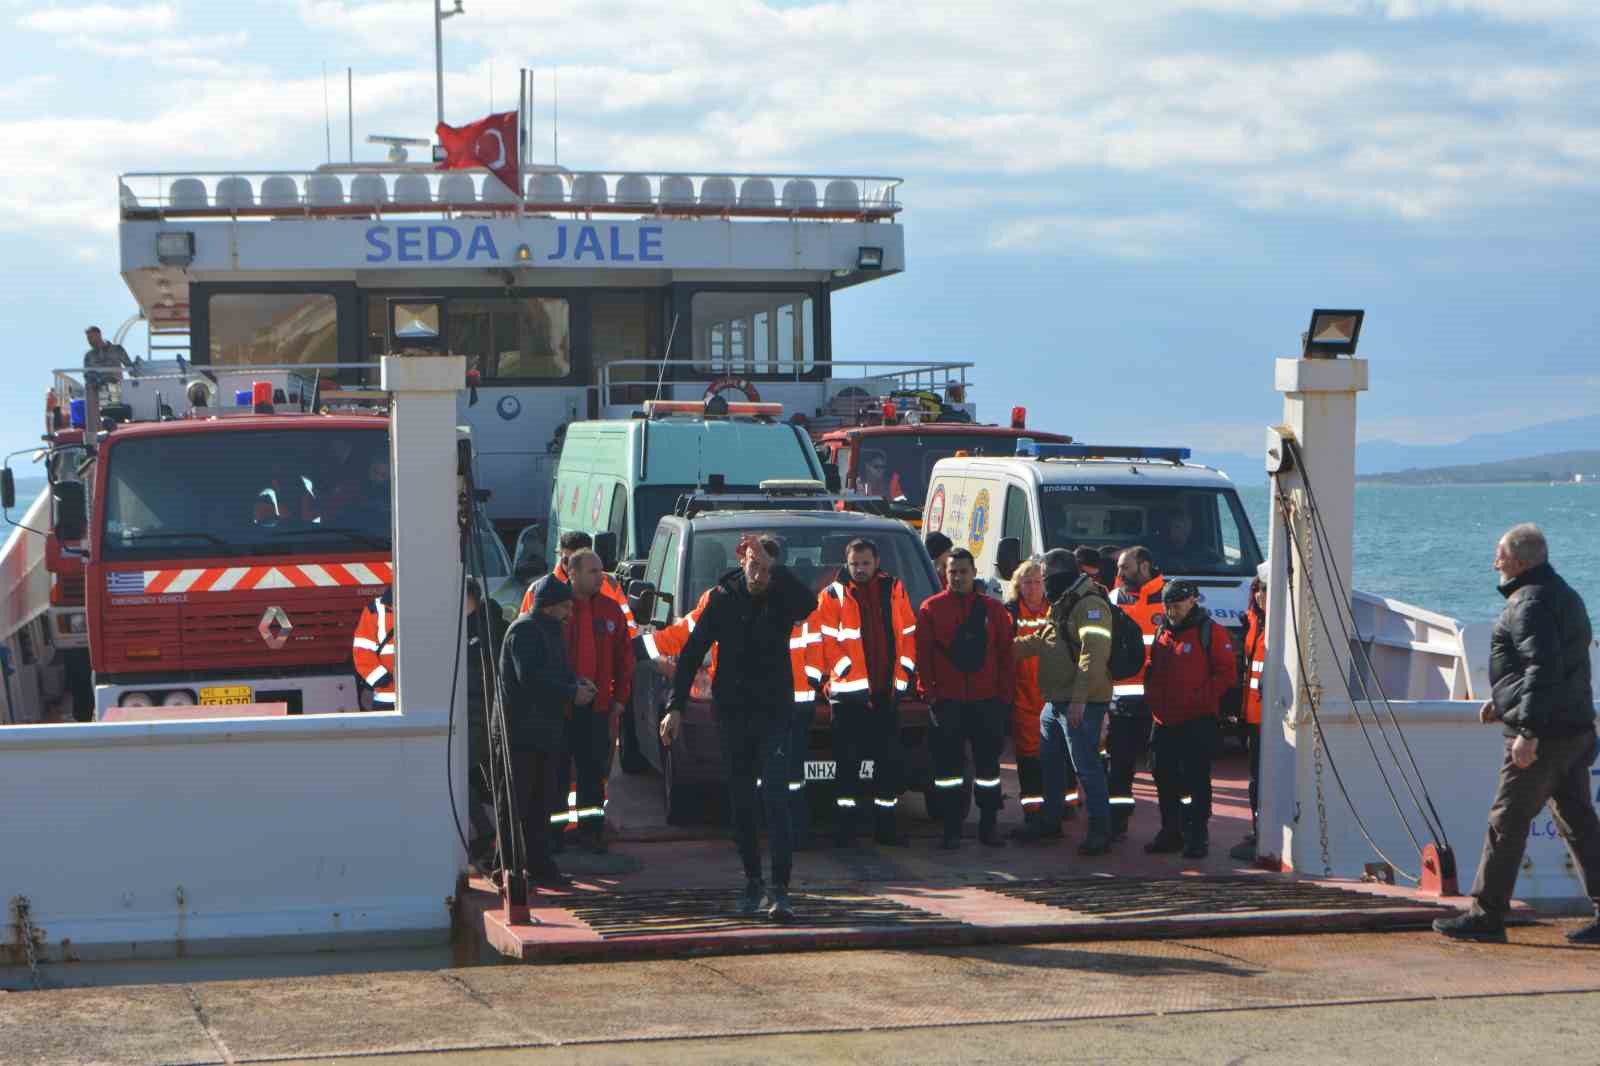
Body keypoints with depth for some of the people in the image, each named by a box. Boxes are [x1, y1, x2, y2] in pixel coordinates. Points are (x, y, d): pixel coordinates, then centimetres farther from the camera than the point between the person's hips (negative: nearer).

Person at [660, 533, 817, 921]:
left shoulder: (782, 597, -2)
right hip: (732, 713, 2)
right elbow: (692, 653, 3)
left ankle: (780, 889, -18)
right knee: (741, 803, 9)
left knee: (776, 799, -13)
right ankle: (753, 882, 21)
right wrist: (675, 706, -2)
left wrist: (773, 567, -30)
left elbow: (809, 604, -27)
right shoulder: (723, 598, 1)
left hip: (774, 714, -2)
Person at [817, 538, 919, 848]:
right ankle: (844, 826, 4)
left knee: (890, 759, 6)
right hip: (850, 692, -3)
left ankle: (885, 825, 14)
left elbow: (908, 634, 11)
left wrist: (903, 674, 3)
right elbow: (828, 641, -3)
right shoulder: (833, 596, 2)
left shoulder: (894, 590, 10)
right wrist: (848, 671, -10)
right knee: (849, 761, -2)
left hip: (888, 691, 3)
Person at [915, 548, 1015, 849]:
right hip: (947, 700, -1)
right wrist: (929, 692, -4)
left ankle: (989, 826, 14)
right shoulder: (931, 608, 2)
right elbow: (922, 654, 1)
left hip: (987, 700, 1)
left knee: (988, 764, 6)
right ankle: (950, 829, 5)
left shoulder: (993, 609, 7)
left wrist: (1004, 693, 1)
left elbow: (1006, 653, 7)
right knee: (948, 765, 0)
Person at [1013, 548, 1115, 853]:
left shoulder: (1090, 606, -17)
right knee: (1049, 763, 19)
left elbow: (1094, 654, -26)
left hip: (1081, 705, -11)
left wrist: (1079, 698, -30)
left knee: (1086, 766, -9)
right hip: (1055, 702, 11)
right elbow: (1039, 642, 31)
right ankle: (1050, 821, 31)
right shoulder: (1061, 605, 18)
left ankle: (1100, 831, -5)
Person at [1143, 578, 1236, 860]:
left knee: (1197, 780, -3)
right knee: (1165, 779, 12)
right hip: (1164, 721, 7)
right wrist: (1152, 697, 9)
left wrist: (1201, 699, -16)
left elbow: (1225, 673, -10)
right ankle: (1170, 831, 23)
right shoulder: (1162, 633, 16)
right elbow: (1152, 670, 25)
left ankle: (1198, 835, 2)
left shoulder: (1211, 633, -6)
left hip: (1197, 723, -7)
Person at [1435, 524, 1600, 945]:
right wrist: (1503, 702, 26)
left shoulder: (1530, 603, -15)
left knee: (1507, 822, -3)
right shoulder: (1565, 596, 18)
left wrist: (1528, 730, -27)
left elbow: (1543, 668, -25)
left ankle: (1486, 915, 1)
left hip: (1543, 733, -10)